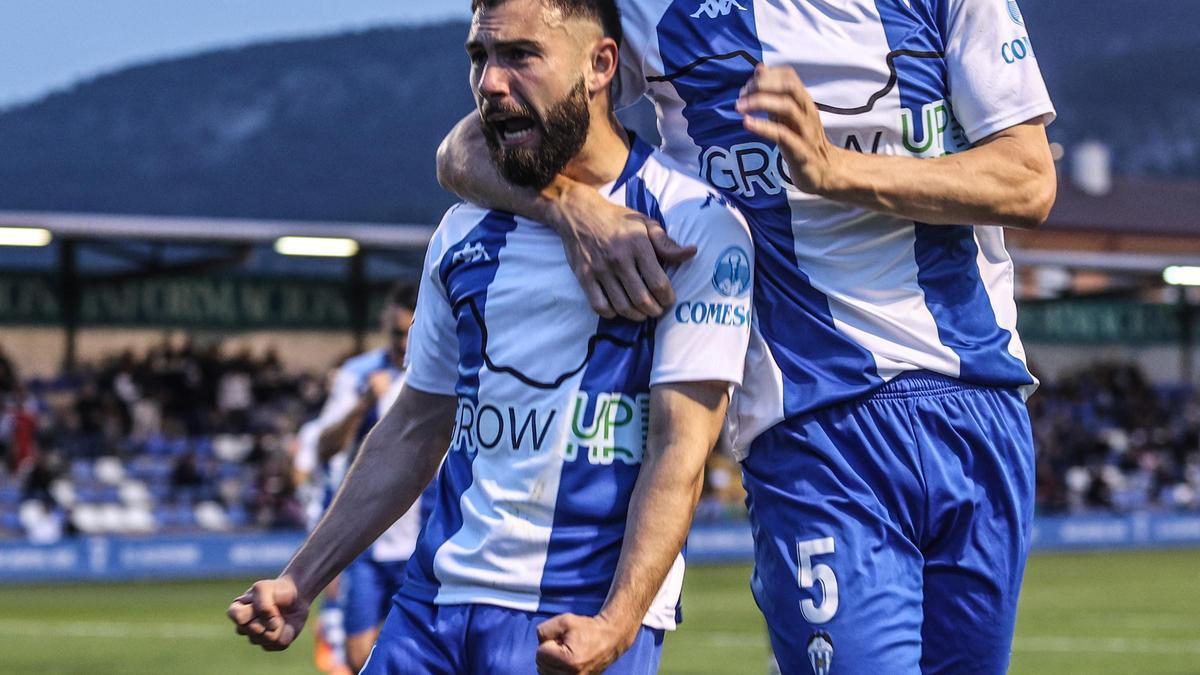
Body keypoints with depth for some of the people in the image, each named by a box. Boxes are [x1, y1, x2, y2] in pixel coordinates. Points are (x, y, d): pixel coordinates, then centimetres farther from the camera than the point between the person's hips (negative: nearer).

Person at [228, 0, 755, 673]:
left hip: (584, 621, -5)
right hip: (436, 600, 6)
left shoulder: (696, 227, -5)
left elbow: (679, 450, -12)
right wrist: (301, 582, 14)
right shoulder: (465, 233, 15)